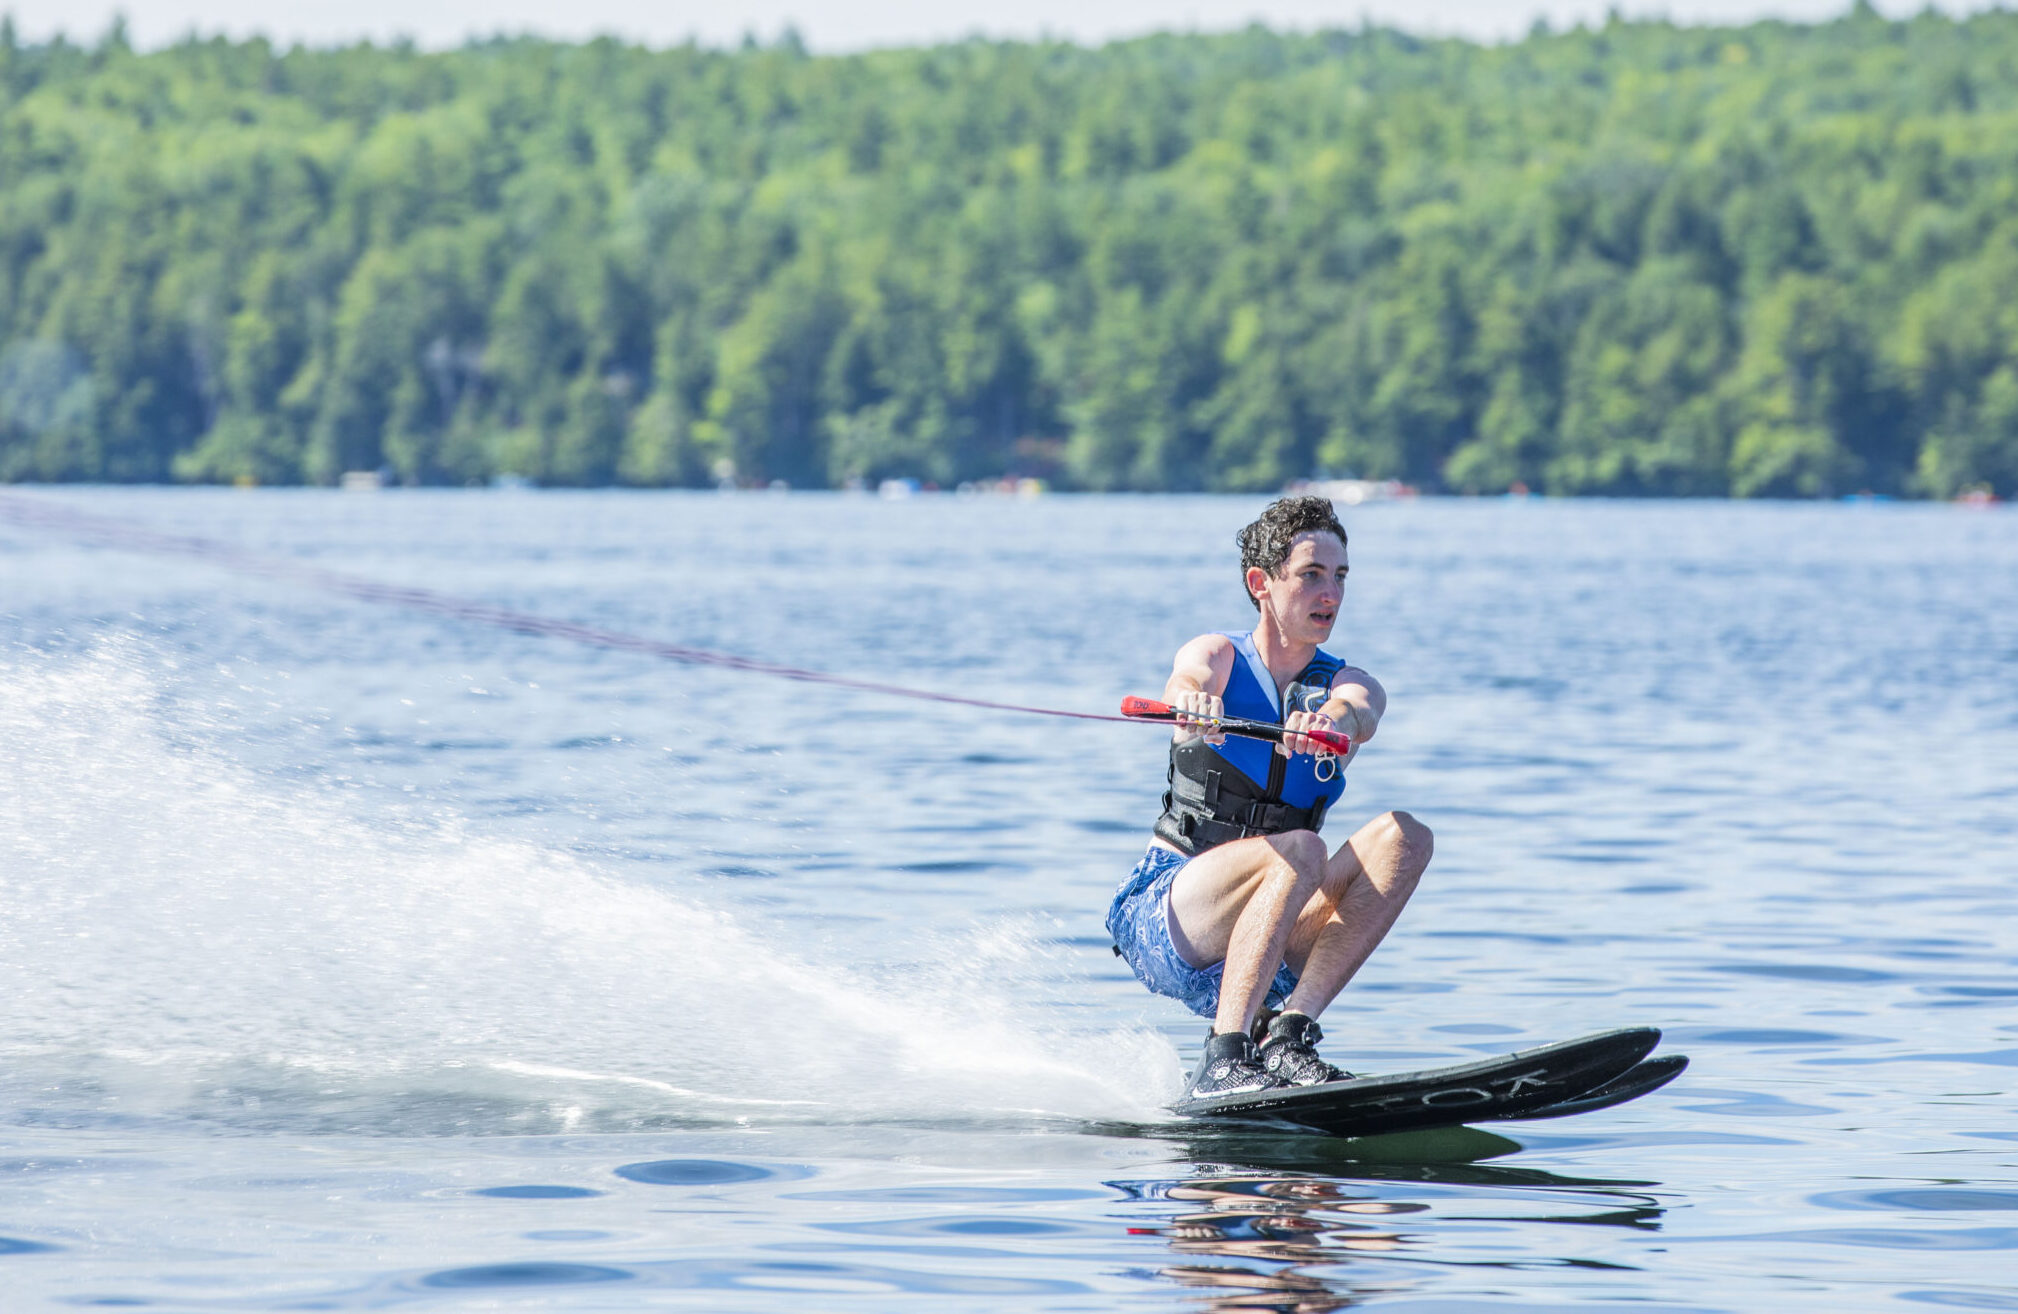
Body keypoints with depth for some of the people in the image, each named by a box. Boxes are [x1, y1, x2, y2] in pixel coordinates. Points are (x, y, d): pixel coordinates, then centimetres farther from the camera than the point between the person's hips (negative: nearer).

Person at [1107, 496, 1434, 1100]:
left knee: (1403, 837, -18)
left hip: (1266, 951, 4)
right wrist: (1194, 705, -51)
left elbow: (1357, 715, -19)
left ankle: (1287, 1035, -28)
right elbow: (1189, 681, -25)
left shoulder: (1350, 685, 7)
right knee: (1298, 850, -32)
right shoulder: (1217, 659, 0)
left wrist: (1328, 720, -45)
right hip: (1159, 909, -4)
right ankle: (1225, 1058, -40)